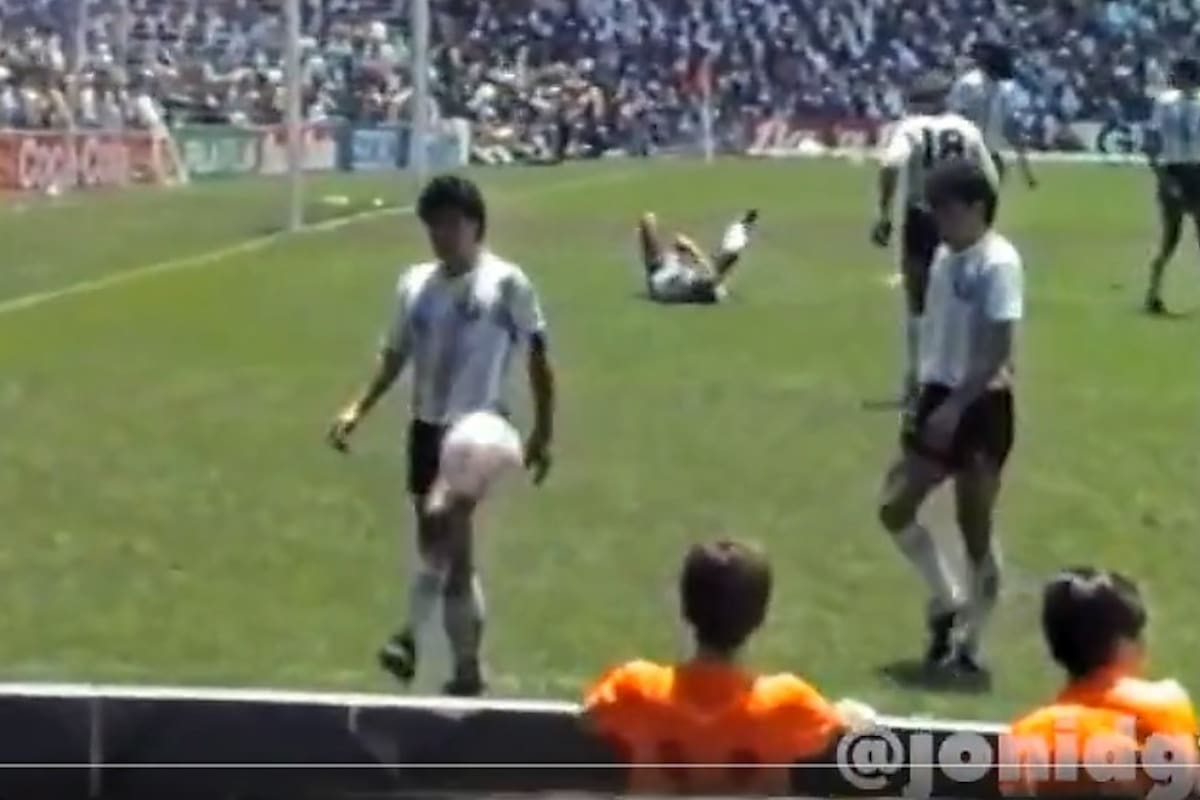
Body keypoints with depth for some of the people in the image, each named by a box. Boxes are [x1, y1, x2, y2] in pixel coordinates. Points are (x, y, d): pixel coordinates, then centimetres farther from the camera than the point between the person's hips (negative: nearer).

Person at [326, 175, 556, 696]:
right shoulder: (415, 282, 8)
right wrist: (358, 409, 1)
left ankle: (413, 633, -23)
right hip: (427, 425, 6)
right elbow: (395, 355, 14)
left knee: (444, 521, -29)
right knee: (436, 543, 10)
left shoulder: (506, 283, -6)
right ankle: (466, 668, 19)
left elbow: (538, 358, -1)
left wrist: (542, 433, -2)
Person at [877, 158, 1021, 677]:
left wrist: (955, 408, -25)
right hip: (940, 398, 8)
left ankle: (968, 645, 14)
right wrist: (923, 398, 16)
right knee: (894, 508, 7)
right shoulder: (946, 256, 9)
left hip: (980, 407, -8)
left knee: (975, 528, 2)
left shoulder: (998, 263, -17)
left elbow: (998, 351, -22)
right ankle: (948, 602, 26)